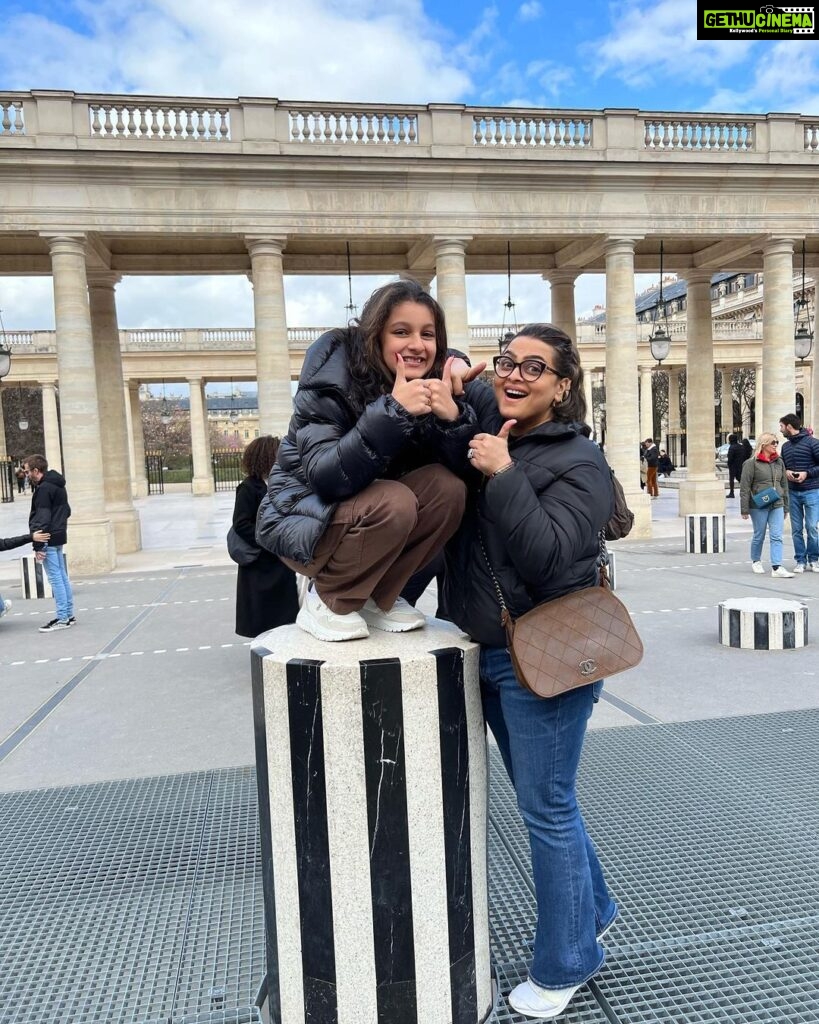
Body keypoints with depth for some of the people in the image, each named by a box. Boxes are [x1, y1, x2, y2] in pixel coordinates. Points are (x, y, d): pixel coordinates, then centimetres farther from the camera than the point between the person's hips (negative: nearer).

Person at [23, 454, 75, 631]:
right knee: (62, 577, 12)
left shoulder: (44, 488, -15)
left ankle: (62, 618, -3)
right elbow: (66, 510, 22)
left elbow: (42, 518, -19)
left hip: (49, 538, -10)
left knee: (55, 578, -6)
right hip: (58, 536, 10)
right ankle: (69, 615, 16)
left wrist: (38, 545, -19)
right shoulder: (56, 485, 15)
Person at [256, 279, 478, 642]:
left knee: (448, 489, -19)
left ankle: (377, 596, -2)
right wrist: (393, 411, -42)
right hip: (303, 518, -5)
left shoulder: (433, 382, -7)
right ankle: (326, 601, -7)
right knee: (393, 503, -32)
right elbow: (324, 477, -34)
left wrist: (452, 415, -30)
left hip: (368, 514, 6)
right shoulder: (331, 377, -22)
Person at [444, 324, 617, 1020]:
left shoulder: (580, 463, -13)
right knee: (544, 799, 22)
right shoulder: (486, 414, 4)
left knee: (546, 809, 6)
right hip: (489, 651, 7)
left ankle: (564, 967, 29)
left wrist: (503, 476, -28)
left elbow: (547, 557, -25)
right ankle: (593, 911, 45)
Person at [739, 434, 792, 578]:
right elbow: (745, 487, -8)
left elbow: (784, 485, 17)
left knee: (777, 537, -4)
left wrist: (785, 506, 16)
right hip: (759, 506, -4)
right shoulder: (751, 463, -6)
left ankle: (777, 567, -7)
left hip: (777, 505, 4)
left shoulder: (779, 462, 11)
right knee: (759, 535, 9)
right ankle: (756, 561, 30)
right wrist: (744, 509, -12)